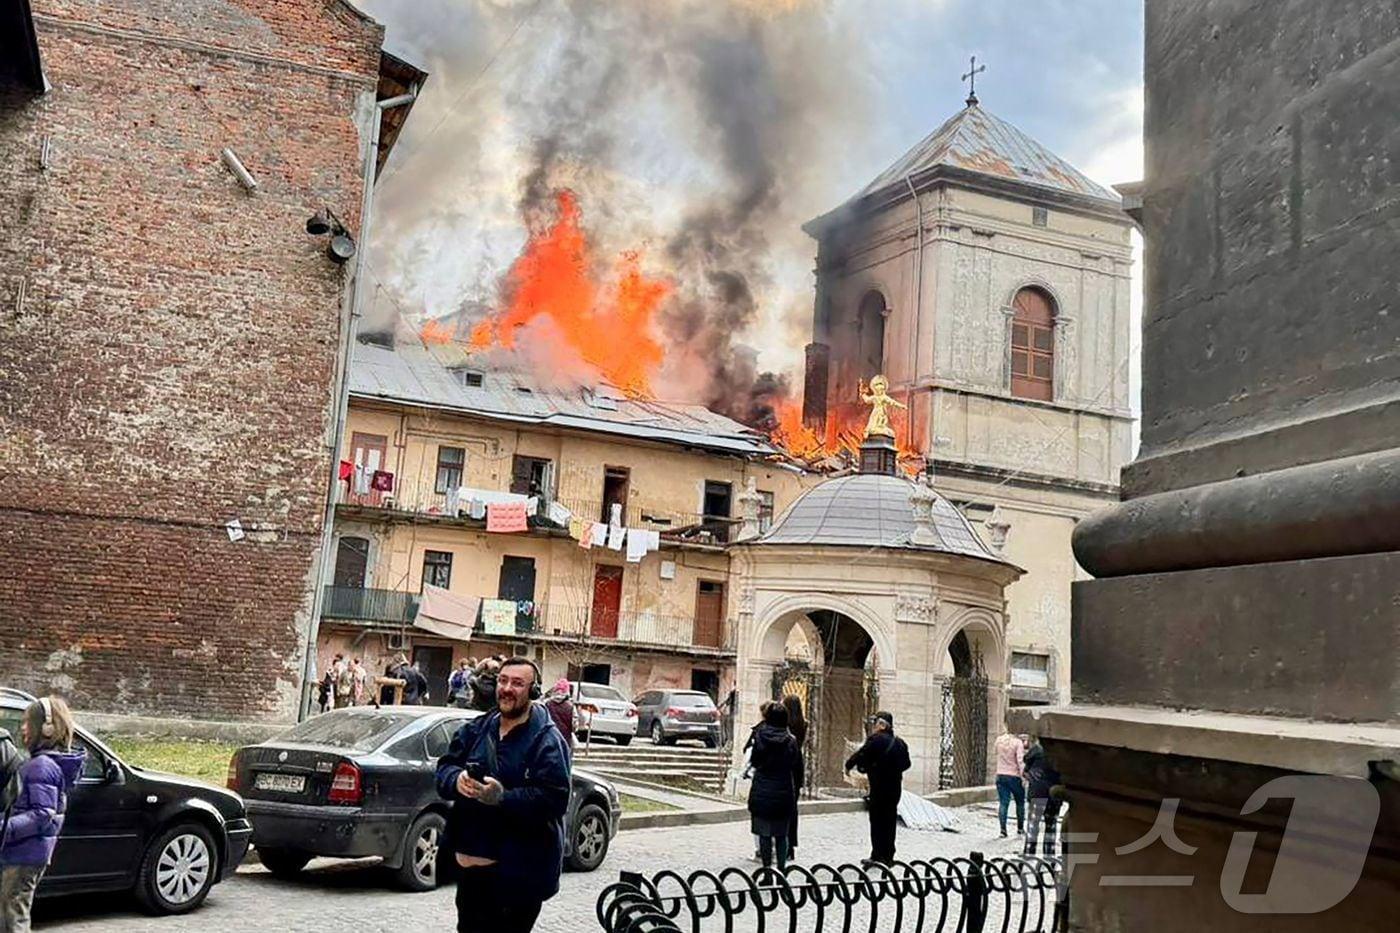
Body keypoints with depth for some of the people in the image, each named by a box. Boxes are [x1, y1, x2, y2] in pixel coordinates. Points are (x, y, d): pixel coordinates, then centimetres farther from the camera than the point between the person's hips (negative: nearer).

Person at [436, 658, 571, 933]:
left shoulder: (547, 741, -10)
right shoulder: (476, 730, 10)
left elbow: (555, 799, -18)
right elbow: (444, 768, 9)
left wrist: (504, 797, -30)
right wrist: (457, 779, -15)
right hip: (471, 863, 7)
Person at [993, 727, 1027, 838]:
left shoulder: (999, 739, 1)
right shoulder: (1017, 742, -13)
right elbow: (1020, 760, -19)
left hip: (1000, 776, 4)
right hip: (1014, 776, -4)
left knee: (1003, 803, 3)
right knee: (1020, 803, 15)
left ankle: (1003, 830, -5)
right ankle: (1020, 828, 23)